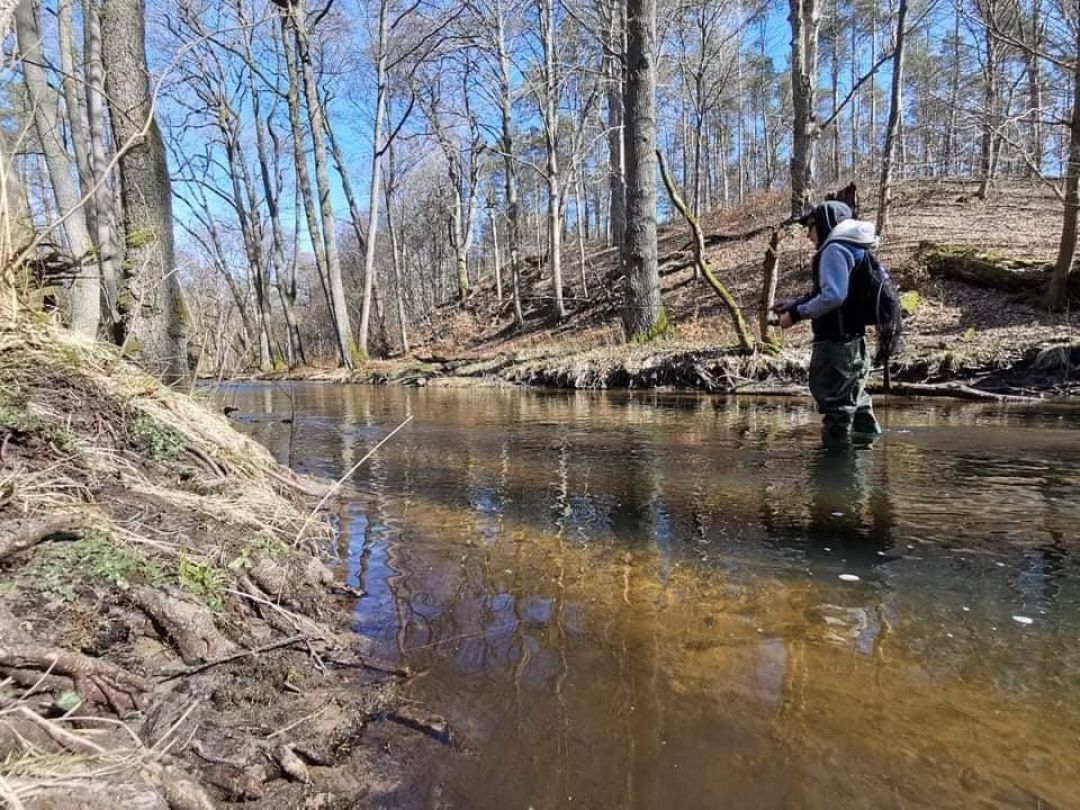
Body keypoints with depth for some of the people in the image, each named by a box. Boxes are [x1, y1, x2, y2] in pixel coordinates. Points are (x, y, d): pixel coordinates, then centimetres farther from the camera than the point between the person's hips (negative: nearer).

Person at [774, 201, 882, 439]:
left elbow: (833, 296, -25)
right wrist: (797, 303, 14)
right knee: (856, 400, 20)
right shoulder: (854, 249, 19)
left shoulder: (834, 249, -12)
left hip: (836, 343, -10)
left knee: (837, 404, -4)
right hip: (855, 340, 10)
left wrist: (797, 314, -15)